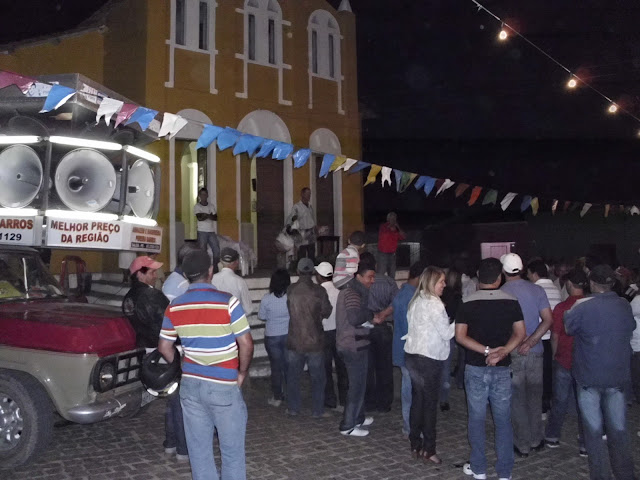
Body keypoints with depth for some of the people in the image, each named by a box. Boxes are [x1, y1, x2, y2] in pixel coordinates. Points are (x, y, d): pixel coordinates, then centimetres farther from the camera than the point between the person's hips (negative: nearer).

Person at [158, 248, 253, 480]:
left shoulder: (175, 306, 0)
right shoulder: (227, 302, -14)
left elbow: (164, 347, 7)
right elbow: (246, 344, -14)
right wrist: (242, 373, 1)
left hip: (190, 385, 4)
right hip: (223, 386, -4)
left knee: (199, 449, 14)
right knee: (232, 450, 10)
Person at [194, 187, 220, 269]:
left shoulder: (211, 206, 12)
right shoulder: (197, 206, 1)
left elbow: (216, 218, 0)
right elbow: (199, 218, -14)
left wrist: (206, 215, -13)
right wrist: (209, 215, -8)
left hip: (212, 232, 4)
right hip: (202, 232, -4)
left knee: (217, 250, -1)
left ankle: (215, 268, 9)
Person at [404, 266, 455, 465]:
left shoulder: (416, 301, 10)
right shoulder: (434, 304, -15)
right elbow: (446, 333, -14)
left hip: (412, 354, 8)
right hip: (429, 358, -8)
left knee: (417, 400, 14)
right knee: (430, 403, 2)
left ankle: (415, 445, 21)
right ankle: (428, 450, 8)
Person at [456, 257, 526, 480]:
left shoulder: (467, 303, -6)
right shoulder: (511, 302, -3)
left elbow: (460, 336, -11)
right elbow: (520, 334, -6)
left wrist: (487, 351, -13)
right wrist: (502, 352, -13)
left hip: (475, 368, -1)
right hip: (502, 369, 1)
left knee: (476, 418, 11)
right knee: (503, 420, 10)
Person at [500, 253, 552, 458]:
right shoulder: (537, 290, -1)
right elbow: (548, 319, -8)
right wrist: (530, 342, -12)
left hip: (511, 354, -3)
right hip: (535, 352, 3)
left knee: (517, 400, 8)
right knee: (535, 397, 17)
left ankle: (523, 445, 16)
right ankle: (536, 440, 28)